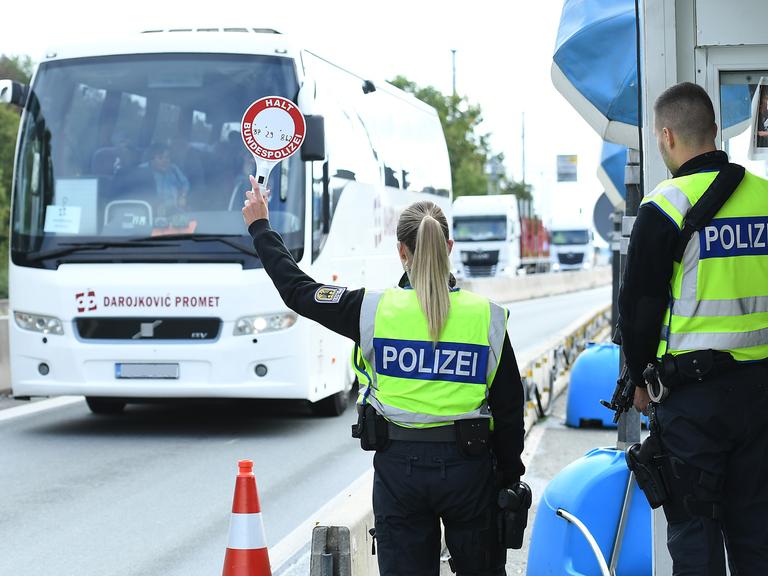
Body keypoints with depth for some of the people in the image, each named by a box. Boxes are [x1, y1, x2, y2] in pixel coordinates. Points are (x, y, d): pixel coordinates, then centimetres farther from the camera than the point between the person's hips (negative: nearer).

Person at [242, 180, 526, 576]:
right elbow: (509, 409, -1)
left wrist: (260, 228, 19)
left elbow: (296, 289, 6)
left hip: (399, 466, 0)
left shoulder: (373, 310, -7)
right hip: (468, 467, 0)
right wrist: (509, 478, 12)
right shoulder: (487, 317, -5)